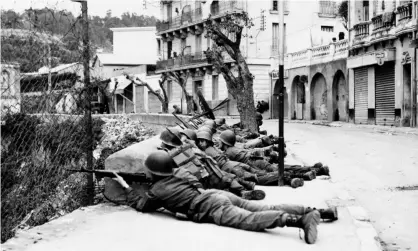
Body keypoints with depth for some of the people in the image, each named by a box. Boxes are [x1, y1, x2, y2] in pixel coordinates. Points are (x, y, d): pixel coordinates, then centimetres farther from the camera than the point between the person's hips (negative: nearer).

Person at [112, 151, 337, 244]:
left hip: (214, 208, -8)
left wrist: (126, 187, 37)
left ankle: (298, 220, -49)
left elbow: (140, 205, 23)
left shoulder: (157, 190, 8)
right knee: (266, 209, 2)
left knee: (252, 220, -27)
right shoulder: (175, 178, 28)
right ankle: (315, 211, -6)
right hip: (219, 195, 8)